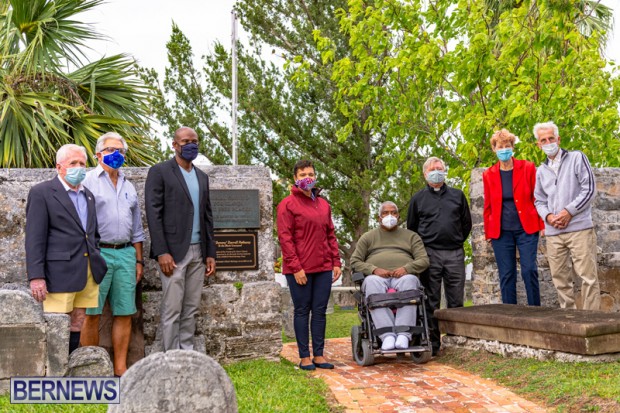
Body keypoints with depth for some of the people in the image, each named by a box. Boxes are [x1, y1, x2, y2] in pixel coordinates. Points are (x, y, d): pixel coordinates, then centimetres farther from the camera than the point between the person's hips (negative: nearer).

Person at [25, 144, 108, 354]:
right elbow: (35, 239, -9)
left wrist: (97, 262, 13)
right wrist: (36, 277, -15)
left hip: (88, 273, 6)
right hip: (60, 273, -6)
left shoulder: (88, 195, 18)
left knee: (77, 326, 10)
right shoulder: (41, 193, -3)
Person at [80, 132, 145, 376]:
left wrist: (138, 260, 16)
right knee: (92, 314, -2)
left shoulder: (129, 187, 19)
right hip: (97, 253, -5)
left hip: (125, 254, 5)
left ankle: (120, 369, 11)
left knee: (124, 314, 4)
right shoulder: (88, 181, 2)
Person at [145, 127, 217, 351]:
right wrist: (161, 252, -15)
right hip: (173, 252, -6)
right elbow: (153, 213, -8)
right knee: (172, 310, -3)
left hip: (198, 252, 6)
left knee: (191, 309, 8)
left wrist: (210, 253, 11)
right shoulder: (159, 171, -2)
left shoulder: (202, 177, 17)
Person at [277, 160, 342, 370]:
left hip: (323, 267, 5)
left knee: (320, 311, 8)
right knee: (302, 311, 3)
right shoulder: (287, 204, -4)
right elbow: (285, 238, -9)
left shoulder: (323, 204, 15)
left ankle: (318, 355, 16)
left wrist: (336, 262, 10)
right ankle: (304, 357, 11)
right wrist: (296, 267, -14)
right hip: (300, 270, -5)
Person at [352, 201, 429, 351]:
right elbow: (355, 261, 12)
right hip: (377, 276, 0)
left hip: (403, 276, 0)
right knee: (372, 282, -38)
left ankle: (404, 335, -44)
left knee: (409, 281, -38)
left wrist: (406, 268, -11)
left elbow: (423, 260, 11)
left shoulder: (411, 236, 25)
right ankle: (387, 335, -44)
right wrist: (374, 269, -8)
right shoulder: (368, 237, 24)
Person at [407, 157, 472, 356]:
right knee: (431, 302, -1)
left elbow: (466, 223, 19)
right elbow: (411, 228, 15)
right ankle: (432, 344, 5)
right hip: (430, 254, -1)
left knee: (456, 301, 3)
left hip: (455, 253, 1)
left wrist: (456, 242, 14)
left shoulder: (457, 195, 13)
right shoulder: (418, 198, 9)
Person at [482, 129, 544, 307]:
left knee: (529, 270, -8)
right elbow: (488, 206, 10)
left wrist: (542, 224, -4)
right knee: (506, 275, 4)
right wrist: (488, 232, 10)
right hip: (501, 231, 2)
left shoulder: (527, 168, 0)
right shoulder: (489, 174, 5)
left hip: (526, 228, -2)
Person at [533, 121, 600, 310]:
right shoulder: (541, 171, 18)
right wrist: (548, 216, -3)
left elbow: (589, 189, -3)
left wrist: (569, 212, -11)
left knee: (587, 276, -7)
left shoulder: (577, 158, 4)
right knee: (560, 279, 6)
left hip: (579, 228, -5)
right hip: (553, 233, 5)